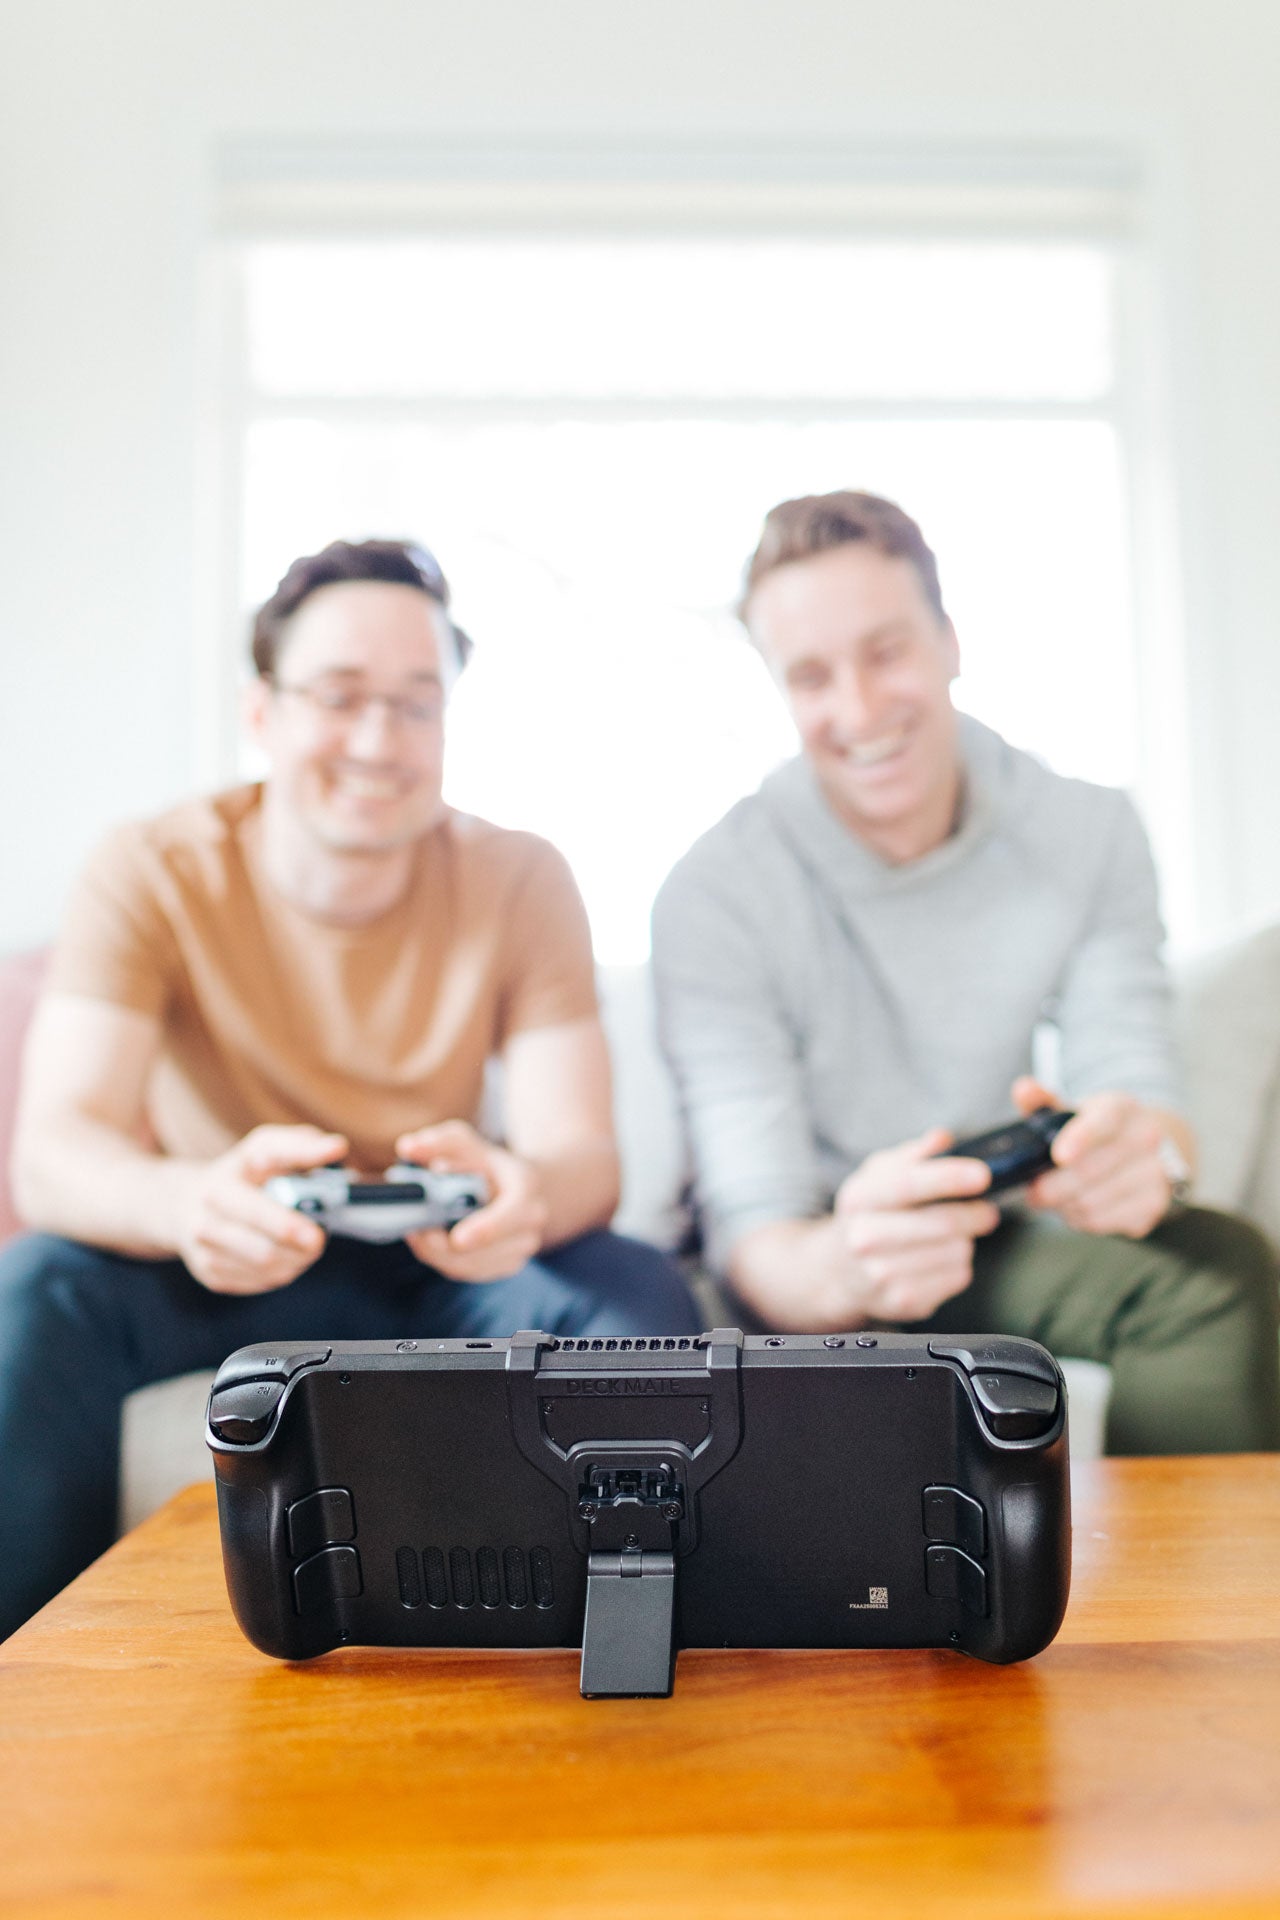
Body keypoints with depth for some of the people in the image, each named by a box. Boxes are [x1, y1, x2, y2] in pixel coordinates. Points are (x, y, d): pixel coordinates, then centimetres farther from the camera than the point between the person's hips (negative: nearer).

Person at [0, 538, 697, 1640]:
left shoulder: (519, 882, -11)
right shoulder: (154, 874, -14)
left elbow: (582, 1155, -19)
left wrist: (521, 1193, -46)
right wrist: (192, 1203, -51)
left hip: (435, 1265, 1)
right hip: (215, 1264, 0)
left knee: (642, 1301, -26)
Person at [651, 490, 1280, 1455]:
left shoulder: (1088, 833, -9)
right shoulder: (718, 893, -20)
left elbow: (1138, 1095, -13)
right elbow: (754, 1238, -24)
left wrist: (1141, 1150, -40)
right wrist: (844, 1266, -49)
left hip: (994, 1232, 3)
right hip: (809, 1254, -2)